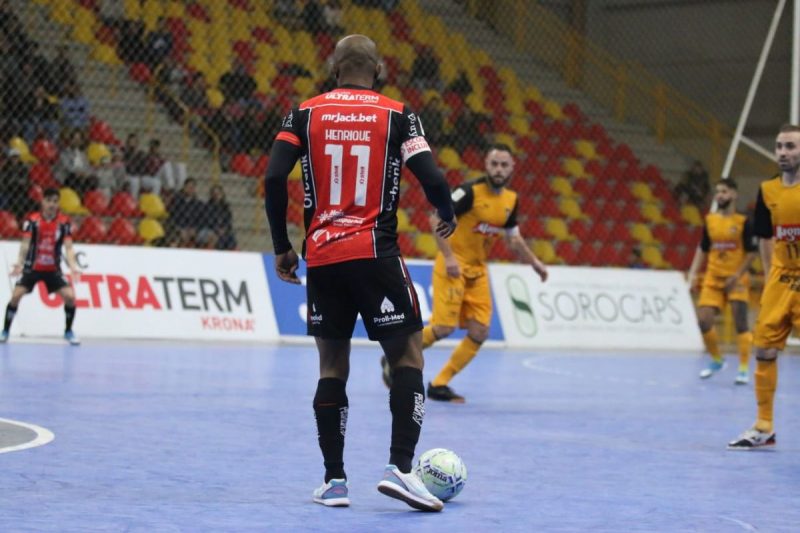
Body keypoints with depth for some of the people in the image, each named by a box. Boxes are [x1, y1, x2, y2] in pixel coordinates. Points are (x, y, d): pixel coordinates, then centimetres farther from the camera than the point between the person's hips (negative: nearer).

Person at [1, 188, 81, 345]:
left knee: (70, 296, -13)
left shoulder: (64, 222, -9)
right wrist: (19, 263, -35)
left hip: (53, 269, 1)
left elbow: (68, 247, -13)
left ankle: (68, 332, 9)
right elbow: (25, 244, -19)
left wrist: (73, 267, -28)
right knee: (16, 296, -16)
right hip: (32, 268, -1)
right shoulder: (32, 220, -12)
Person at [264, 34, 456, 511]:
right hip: (375, 254, -3)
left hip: (322, 257, 3)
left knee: (333, 365, 12)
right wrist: (448, 217, 14)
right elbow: (432, 179, -7)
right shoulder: (398, 115, 2)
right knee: (408, 355, 4)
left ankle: (334, 480, 10)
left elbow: (274, 179, -3)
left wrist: (282, 248, 6)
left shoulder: (305, 113, 6)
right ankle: (400, 467, -10)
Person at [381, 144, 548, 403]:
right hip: (453, 266, -7)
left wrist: (534, 262, 8)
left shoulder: (511, 199, 5)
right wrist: (449, 257, -25)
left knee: (479, 332, -3)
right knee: (444, 327, -14)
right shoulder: (471, 191, -16)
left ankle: (439, 384, 8)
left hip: (478, 270, 7)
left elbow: (514, 238, 19)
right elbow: (436, 219, -18)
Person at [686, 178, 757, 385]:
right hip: (713, 279, 4)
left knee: (740, 323, -6)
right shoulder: (709, 220, 6)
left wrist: (737, 276, -15)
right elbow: (703, 249, 14)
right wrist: (693, 273, 4)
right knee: (703, 320, -2)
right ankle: (716, 360, 20)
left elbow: (751, 252, -7)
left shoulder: (743, 222, -7)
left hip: (736, 280, -4)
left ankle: (744, 369, 1)